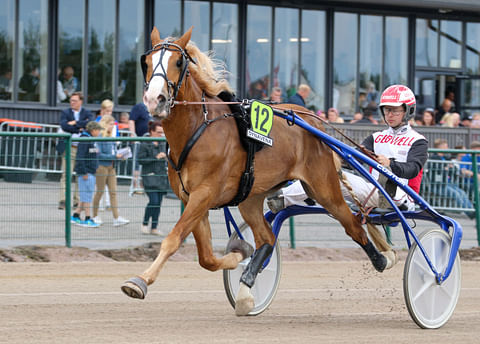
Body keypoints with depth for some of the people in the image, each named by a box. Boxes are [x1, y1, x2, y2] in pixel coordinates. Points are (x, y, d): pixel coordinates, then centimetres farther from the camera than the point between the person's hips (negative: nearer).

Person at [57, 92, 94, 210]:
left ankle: (77, 201, 10)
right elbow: (64, 126, -9)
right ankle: (63, 201, -9)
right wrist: (79, 129, -10)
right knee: (66, 175, -7)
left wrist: (75, 123, -11)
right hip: (69, 148, -1)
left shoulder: (87, 113, 9)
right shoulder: (65, 113, 8)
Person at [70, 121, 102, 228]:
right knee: (87, 195, -5)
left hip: (91, 172, 9)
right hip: (86, 172, -9)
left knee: (85, 195, 12)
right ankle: (87, 219, -2)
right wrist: (84, 172, -21)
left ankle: (75, 216, 17)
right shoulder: (84, 140, -14)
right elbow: (80, 157, -19)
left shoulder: (91, 140, 15)